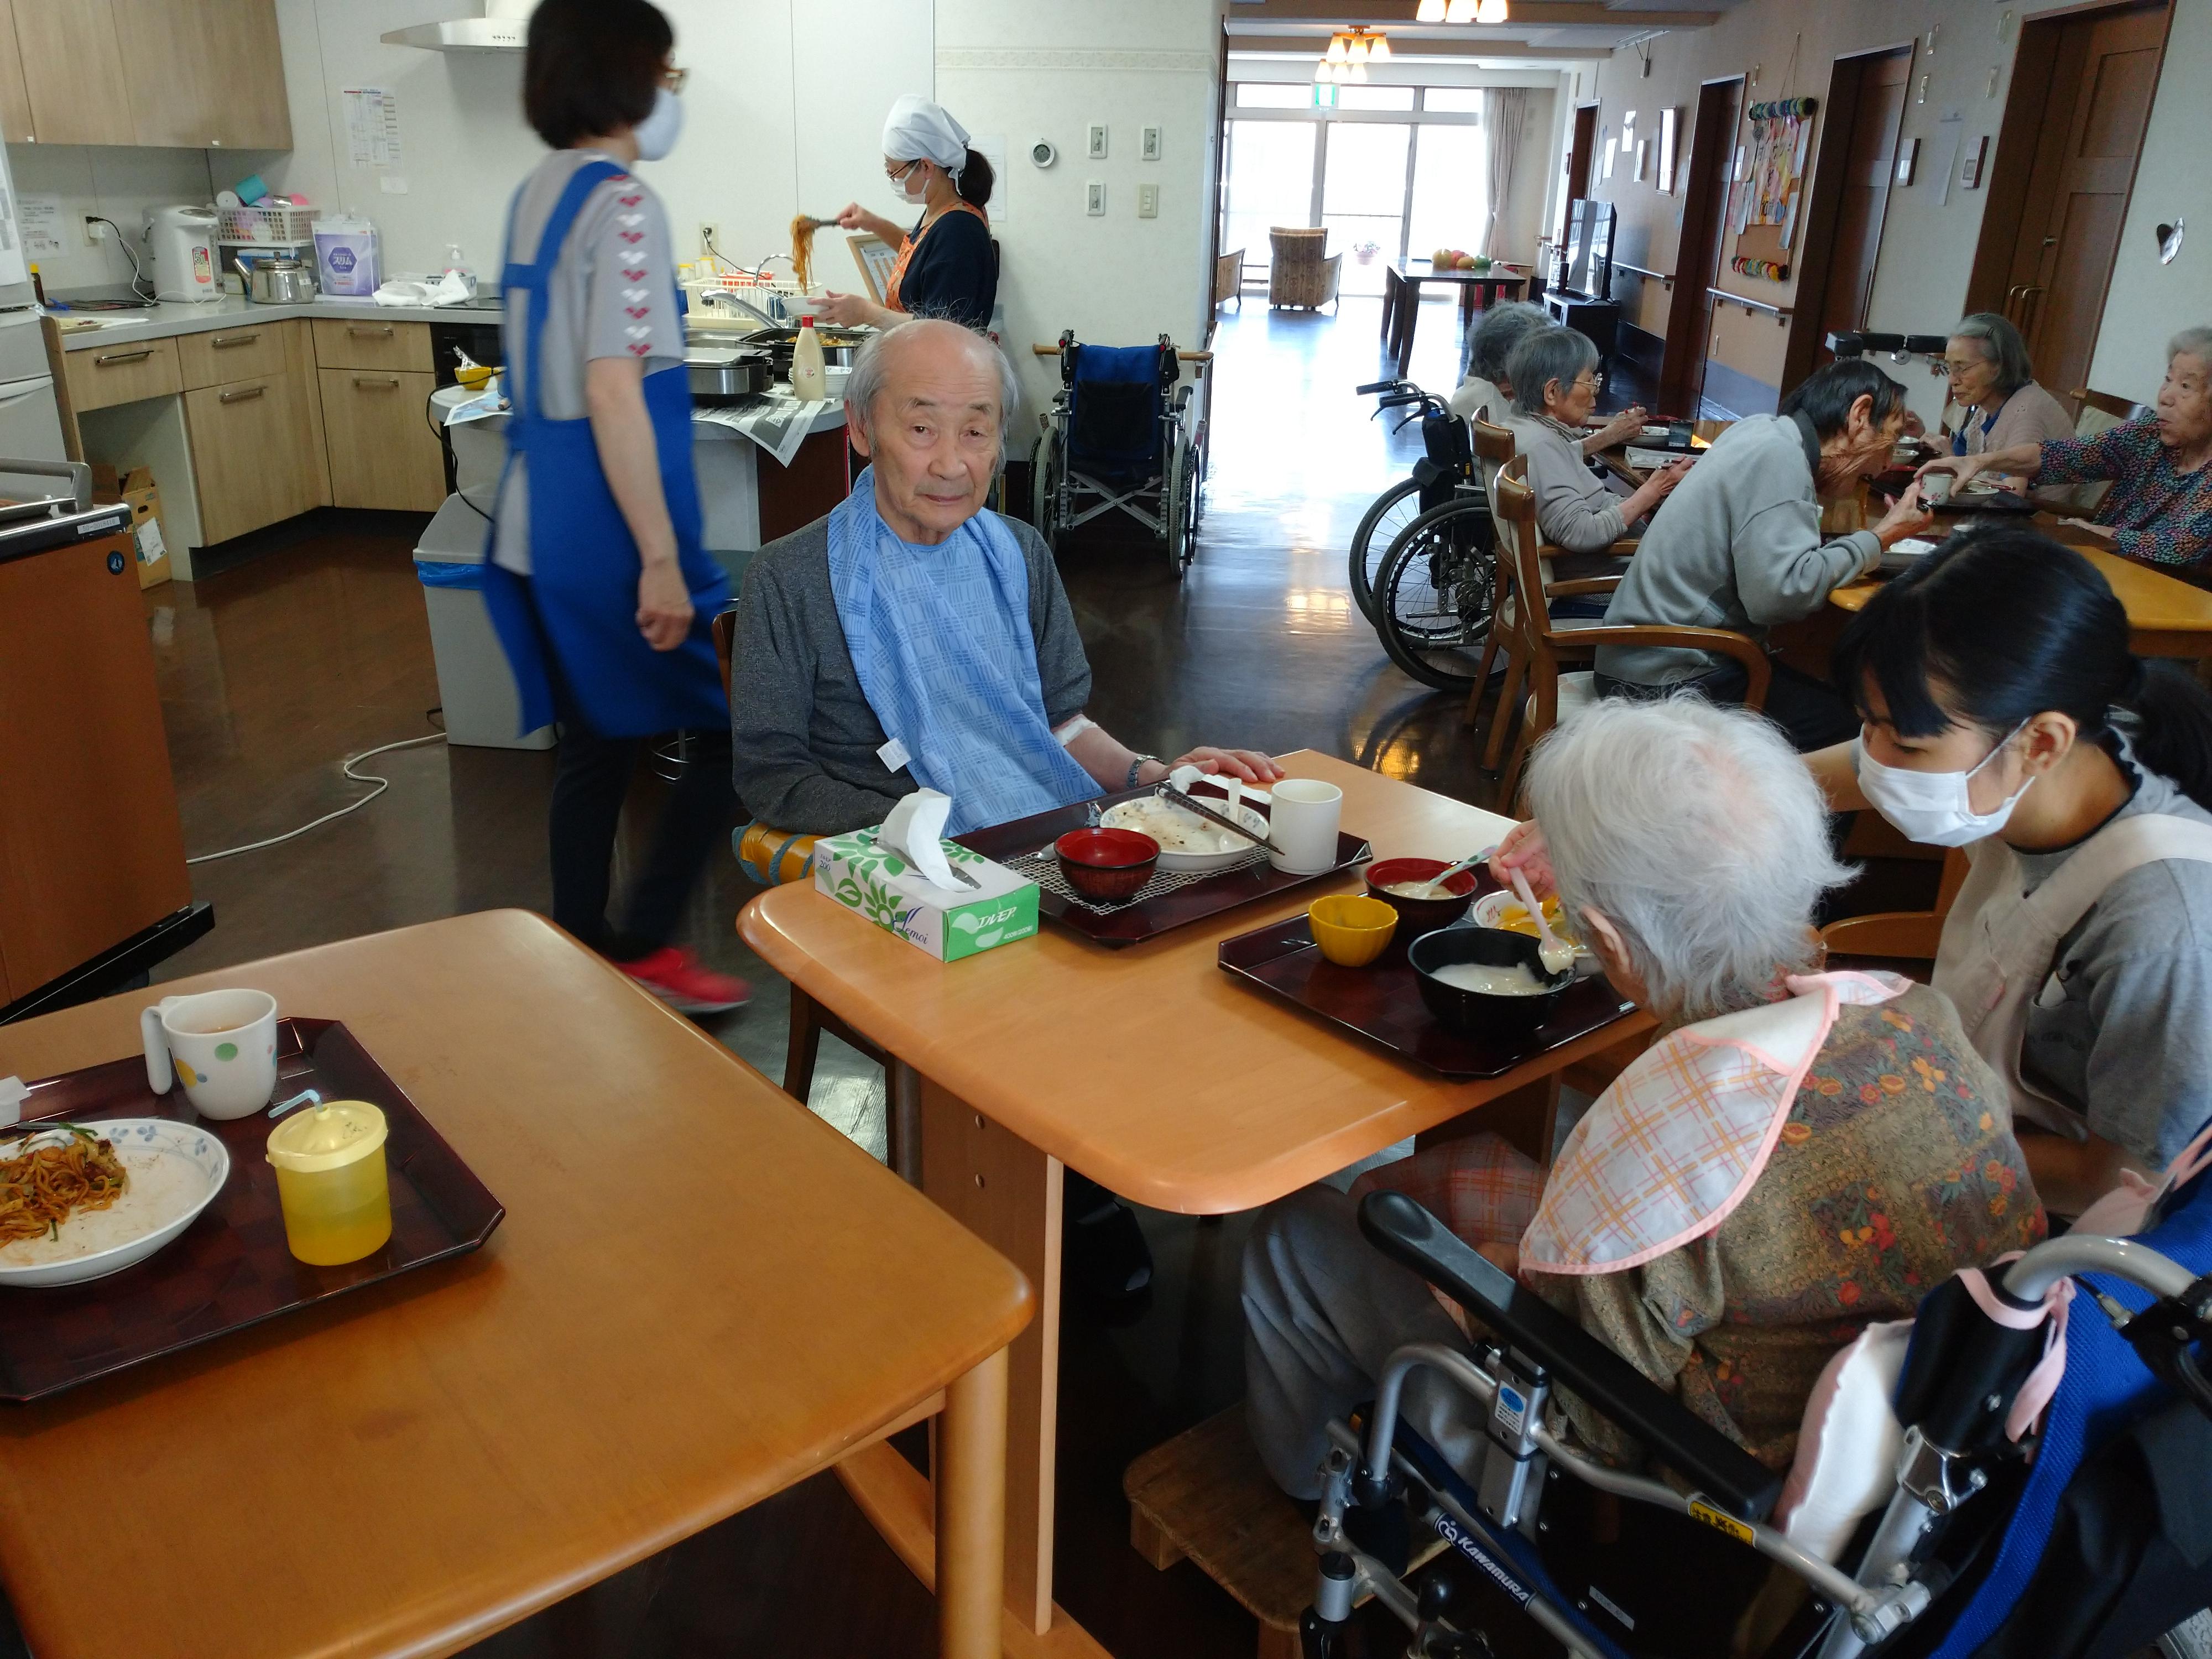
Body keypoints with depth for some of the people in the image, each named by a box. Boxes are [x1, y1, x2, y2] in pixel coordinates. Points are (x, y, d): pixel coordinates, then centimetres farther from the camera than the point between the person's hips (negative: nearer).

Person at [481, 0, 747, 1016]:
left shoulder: (535, 195, 14)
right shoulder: (622, 202, -14)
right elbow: (612, 395, -20)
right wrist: (662, 561, -20)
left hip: (543, 522, 9)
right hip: (611, 532, -9)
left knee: (595, 746, 15)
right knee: (738, 725, 3)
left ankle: (581, 961, 24)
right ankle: (645, 944, 8)